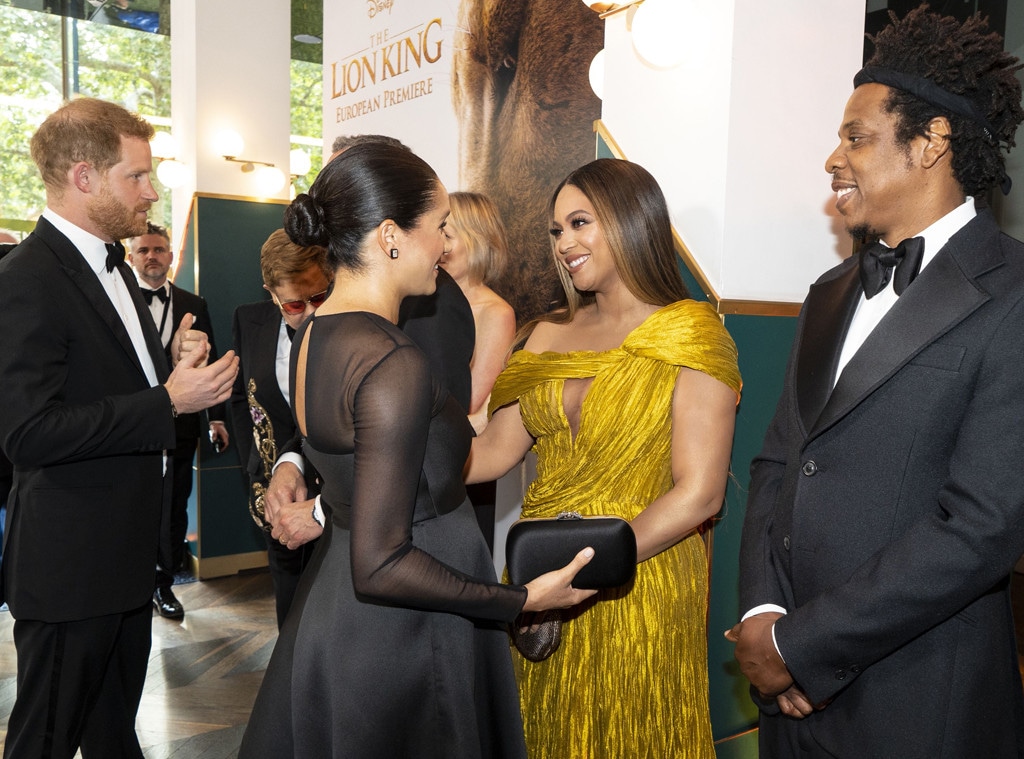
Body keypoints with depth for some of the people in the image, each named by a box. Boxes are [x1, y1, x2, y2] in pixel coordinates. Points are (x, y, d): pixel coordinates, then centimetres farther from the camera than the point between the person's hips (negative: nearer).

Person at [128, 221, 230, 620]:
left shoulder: (194, 305, 9)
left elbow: (209, 362, 9)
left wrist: (217, 417, 4)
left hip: (179, 425, 3)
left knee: (175, 509, 10)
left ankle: (163, 583, 25)